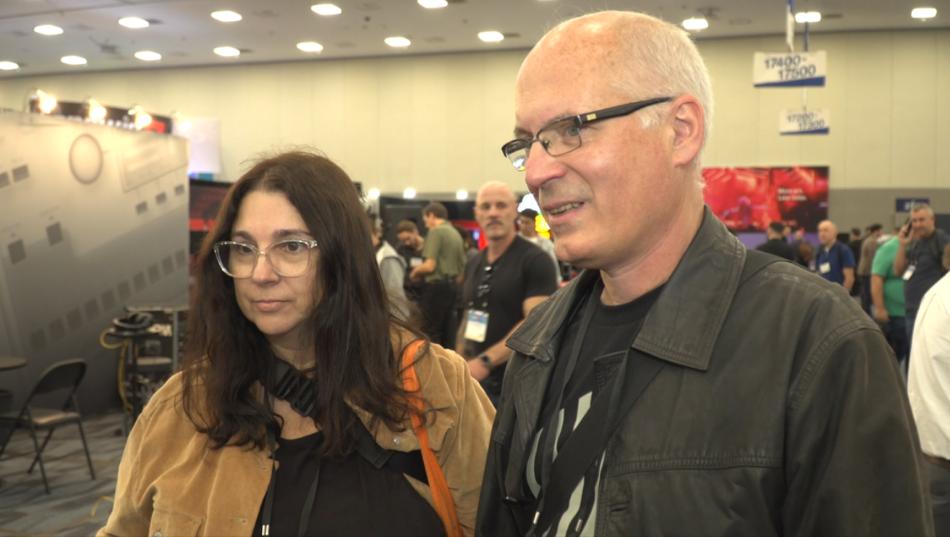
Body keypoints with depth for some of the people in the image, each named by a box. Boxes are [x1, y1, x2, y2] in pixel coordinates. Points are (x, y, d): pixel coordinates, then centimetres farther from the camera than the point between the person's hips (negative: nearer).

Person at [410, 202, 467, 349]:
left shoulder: (436, 231, -11)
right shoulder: (456, 234, 13)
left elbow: (430, 265, -18)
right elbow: (461, 268, 16)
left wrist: (415, 271, 0)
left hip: (437, 286, -8)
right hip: (452, 285, 8)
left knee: (429, 333, -3)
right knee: (448, 332, 10)